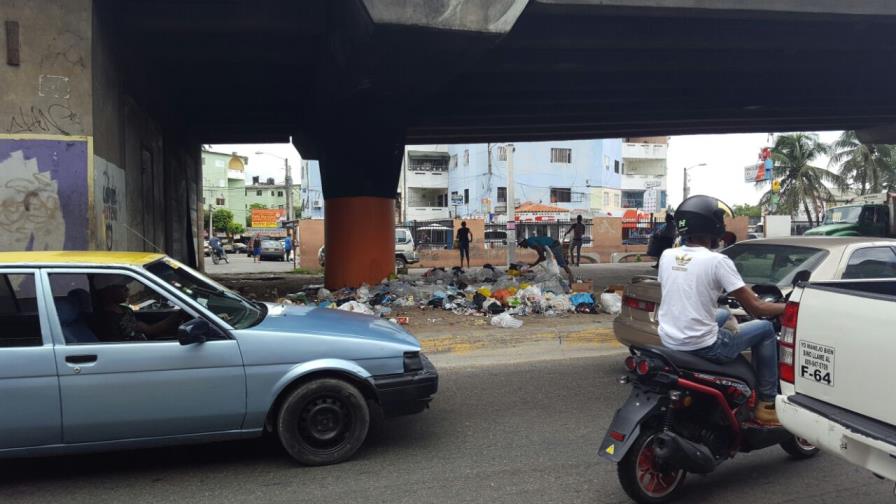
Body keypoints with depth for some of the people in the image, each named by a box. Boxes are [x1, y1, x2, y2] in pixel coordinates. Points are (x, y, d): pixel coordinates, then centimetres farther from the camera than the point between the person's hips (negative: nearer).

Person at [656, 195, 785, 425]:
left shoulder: (666, 256, 2)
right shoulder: (717, 261, -15)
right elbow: (756, 308, -11)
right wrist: (787, 306, 8)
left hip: (668, 341, 7)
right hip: (702, 346, -6)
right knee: (765, 329, 14)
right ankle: (766, 405, 20)